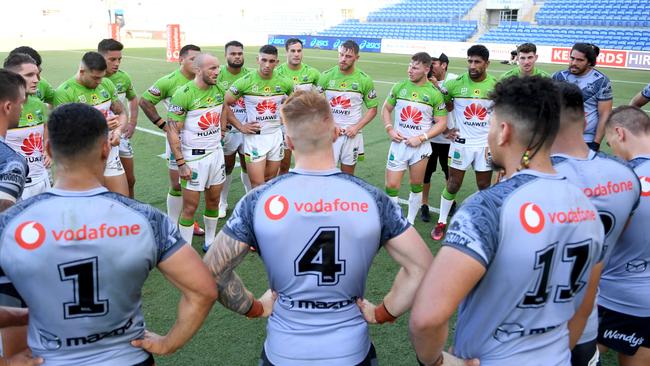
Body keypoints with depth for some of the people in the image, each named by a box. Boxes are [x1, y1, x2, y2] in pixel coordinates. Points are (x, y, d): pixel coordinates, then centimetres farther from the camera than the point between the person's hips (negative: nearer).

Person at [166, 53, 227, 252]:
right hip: (193, 157, -6)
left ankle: (210, 242, 31)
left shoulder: (218, 89, 1)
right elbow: (172, 132, -17)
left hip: (216, 152, 6)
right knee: (190, 206, 0)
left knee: (213, 200, 14)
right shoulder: (183, 94, -18)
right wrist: (181, 164, -19)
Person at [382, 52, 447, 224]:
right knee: (391, 186, -1)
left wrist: (421, 138, -13)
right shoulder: (399, 87, 1)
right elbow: (386, 109, 12)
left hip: (420, 146, -1)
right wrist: (389, 129, -4)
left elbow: (442, 123, -3)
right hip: (398, 144, 1)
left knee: (416, 186, 11)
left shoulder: (434, 93, -5)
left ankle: (410, 223, 28)